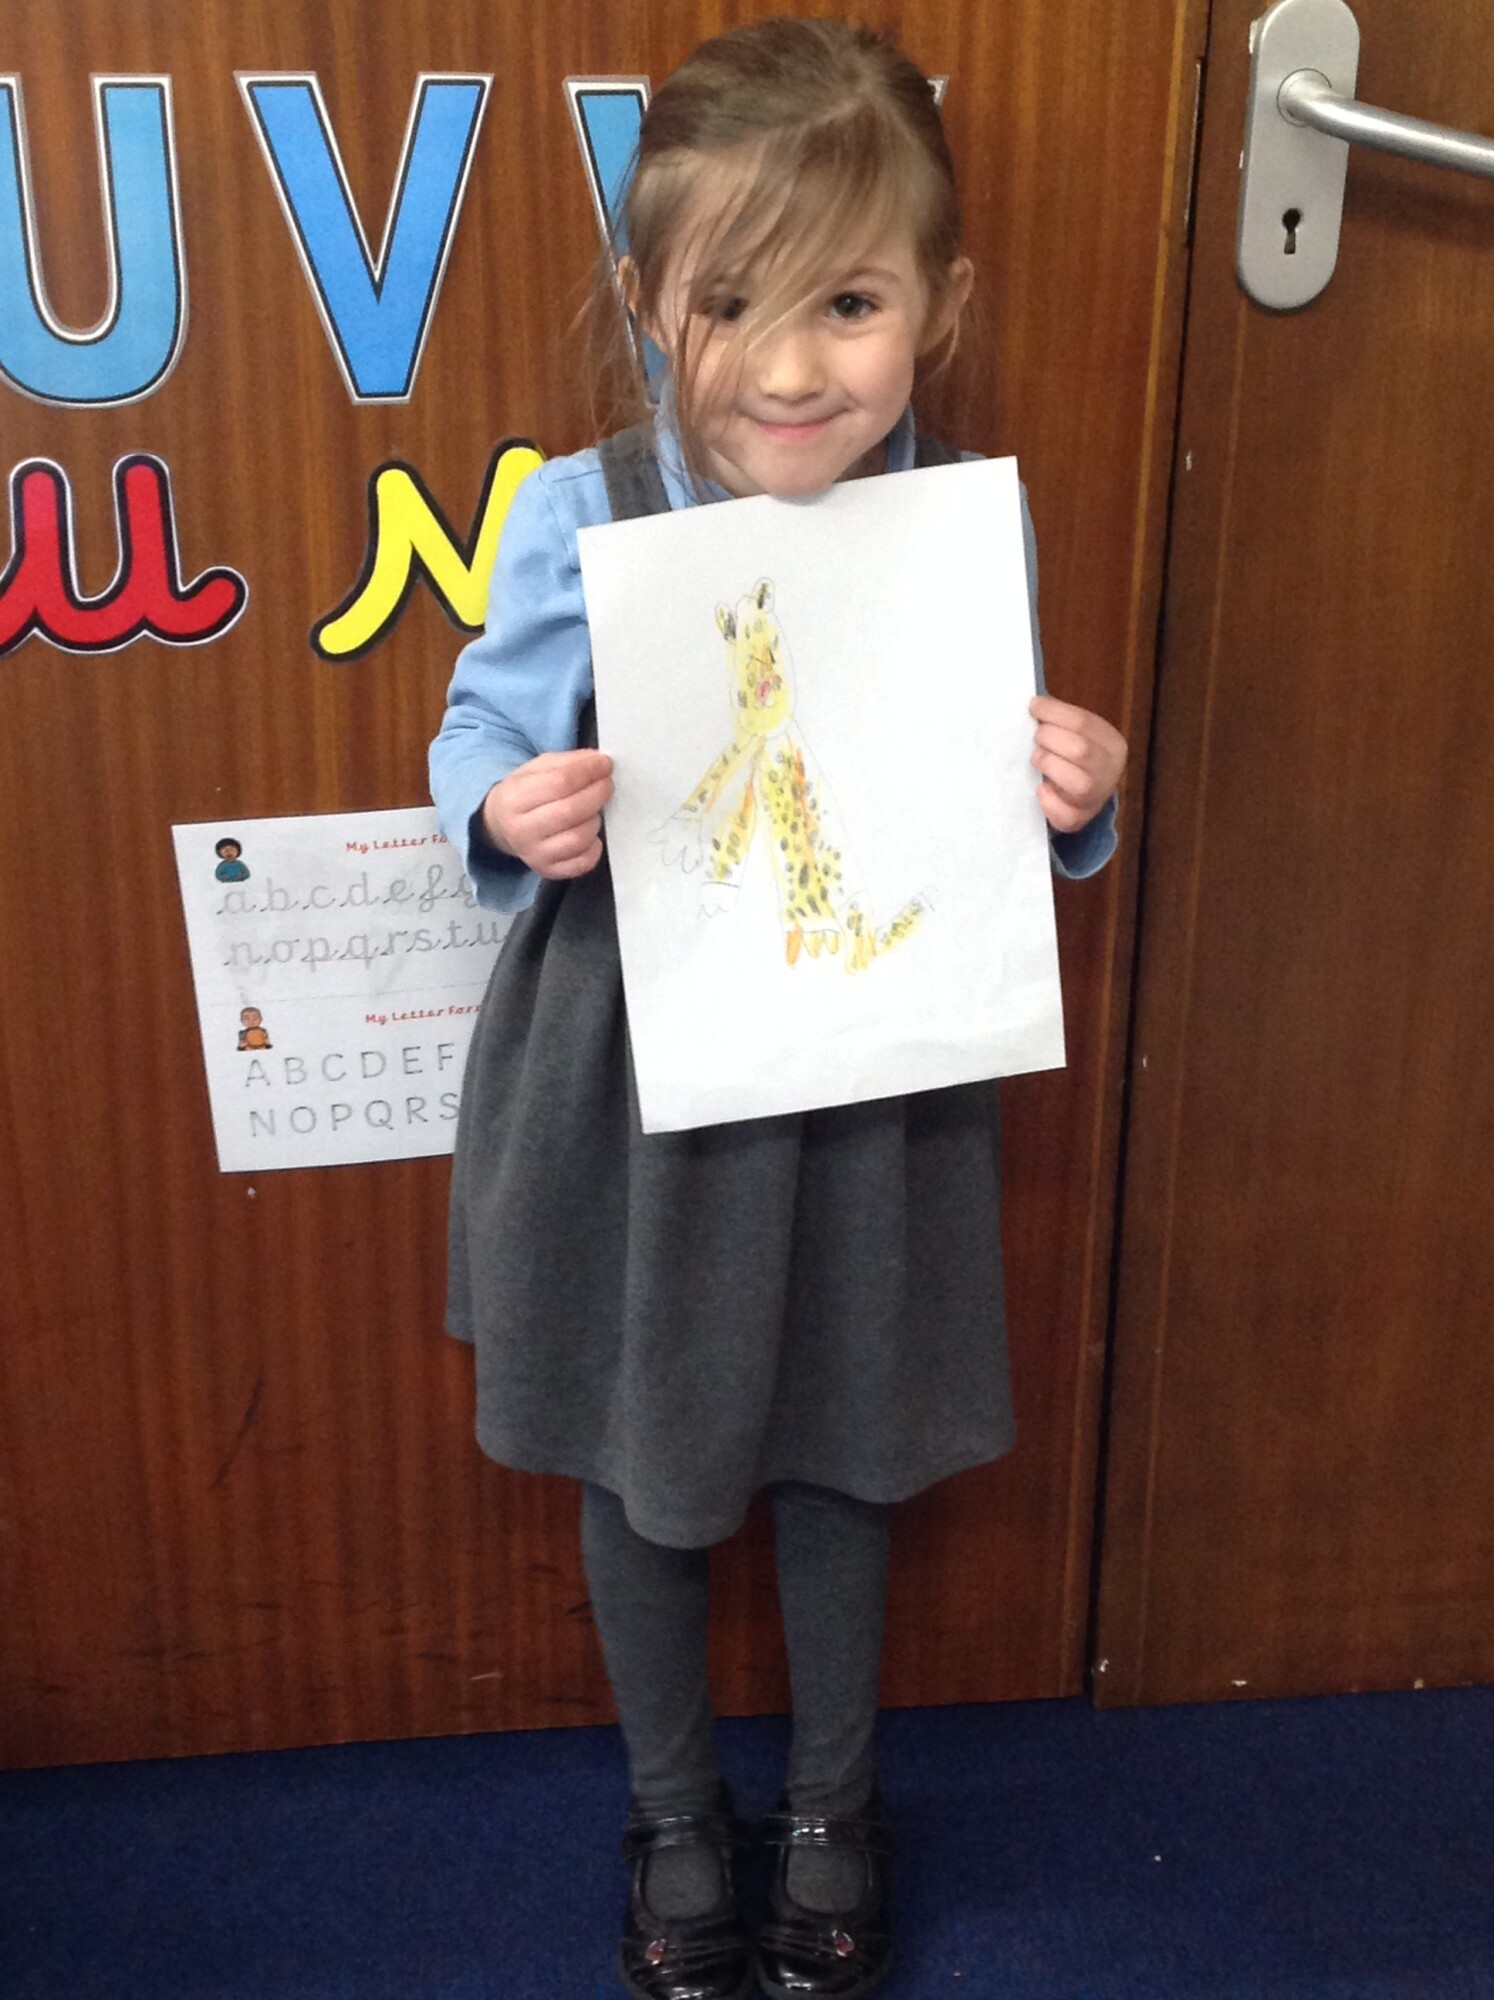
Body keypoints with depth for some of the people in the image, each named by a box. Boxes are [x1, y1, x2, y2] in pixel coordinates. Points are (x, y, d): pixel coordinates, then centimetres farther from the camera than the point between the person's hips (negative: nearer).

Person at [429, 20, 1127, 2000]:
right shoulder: (577, 517, -14)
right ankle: (675, 1817, 46)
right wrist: (509, 813, -24)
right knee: (642, 1461, 17)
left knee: (840, 1454, 20)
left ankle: (835, 1805, 49)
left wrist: (1078, 797, -19)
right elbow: (479, 734, -2)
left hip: (867, 1076, 1)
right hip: (628, 1075, 0)